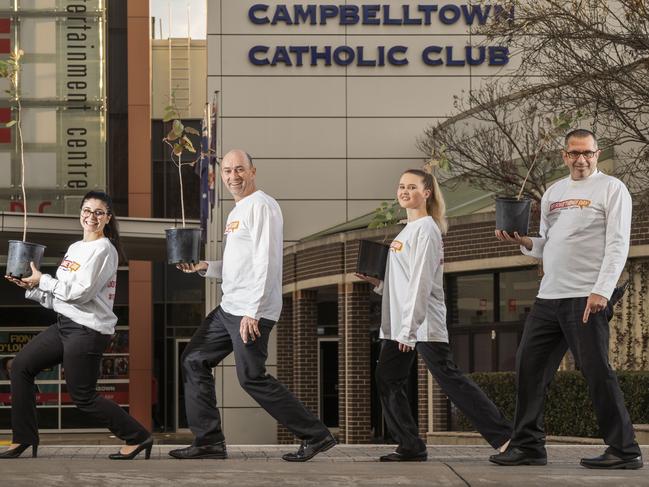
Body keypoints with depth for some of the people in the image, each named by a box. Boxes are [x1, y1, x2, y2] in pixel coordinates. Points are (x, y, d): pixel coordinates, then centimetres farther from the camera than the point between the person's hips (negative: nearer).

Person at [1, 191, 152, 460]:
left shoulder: (103, 250, -11)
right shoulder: (75, 248, 16)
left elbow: (80, 292, -19)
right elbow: (59, 294, 16)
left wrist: (42, 280, -11)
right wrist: (31, 287, 2)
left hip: (88, 330, -9)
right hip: (65, 324, 9)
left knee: (83, 397, -5)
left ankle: (138, 437, 7)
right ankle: (24, 439, 11)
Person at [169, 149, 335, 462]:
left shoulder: (261, 206, -12)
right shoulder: (238, 211, 19)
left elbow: (265, 263, -20)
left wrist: (252, 312, -25)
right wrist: (205, 267, 8)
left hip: (252, 310, -10)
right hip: (229, 307, 10)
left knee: (252, 377, -8)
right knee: (194, 361, 9)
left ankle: (316, 436, 1)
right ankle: (208, 441, 12)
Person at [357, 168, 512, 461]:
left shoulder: (426, 228, -9)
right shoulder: (407, 230, 18)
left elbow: (421, 281, -17)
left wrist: (410, 328, -22)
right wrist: (378, 282, 7)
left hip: (423, 324, -9)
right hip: (398, 324, 9)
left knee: (449, 378, -12)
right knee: (387, 381, 6)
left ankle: (505, 437, -11)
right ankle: (410, 448, 10)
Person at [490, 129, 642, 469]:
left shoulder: (611, 188, 0)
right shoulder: (553, 192, 19)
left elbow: (617, 245, -9)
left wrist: (601, 291, -19)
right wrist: (521, 240, 2)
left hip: (586, 298, -7)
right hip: (548, 297, 7)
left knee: (597, 372, -8)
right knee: (529, 366, 5)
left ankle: (624, 451, -1)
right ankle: (528, 446, 13)